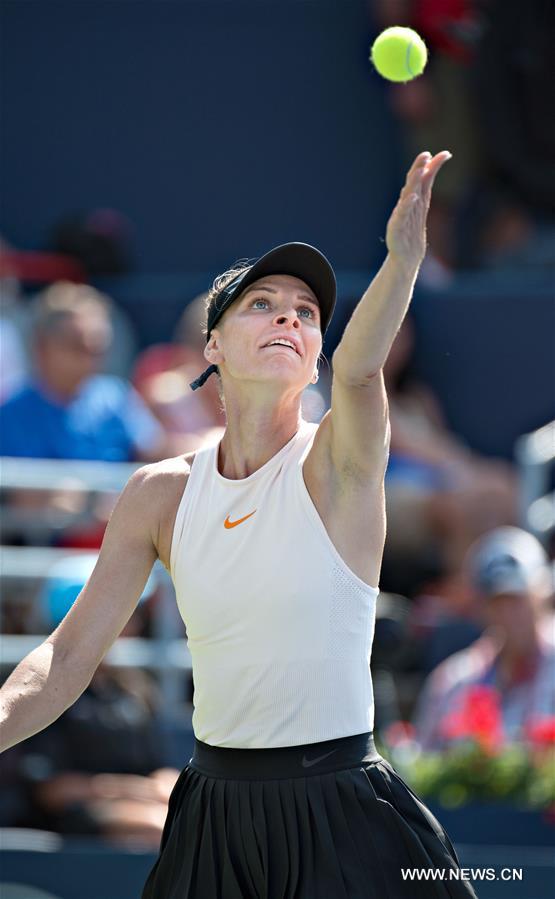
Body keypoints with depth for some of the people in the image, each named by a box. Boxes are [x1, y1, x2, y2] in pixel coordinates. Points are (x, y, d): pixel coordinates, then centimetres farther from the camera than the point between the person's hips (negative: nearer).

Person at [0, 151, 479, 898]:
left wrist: (404, 257, -50)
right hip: (214, 809, 3)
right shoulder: (160, 496, 3)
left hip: (339, 817, -3)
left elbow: (358, 371, -31)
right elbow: (70, 655, 4)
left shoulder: (335, 465, -8)